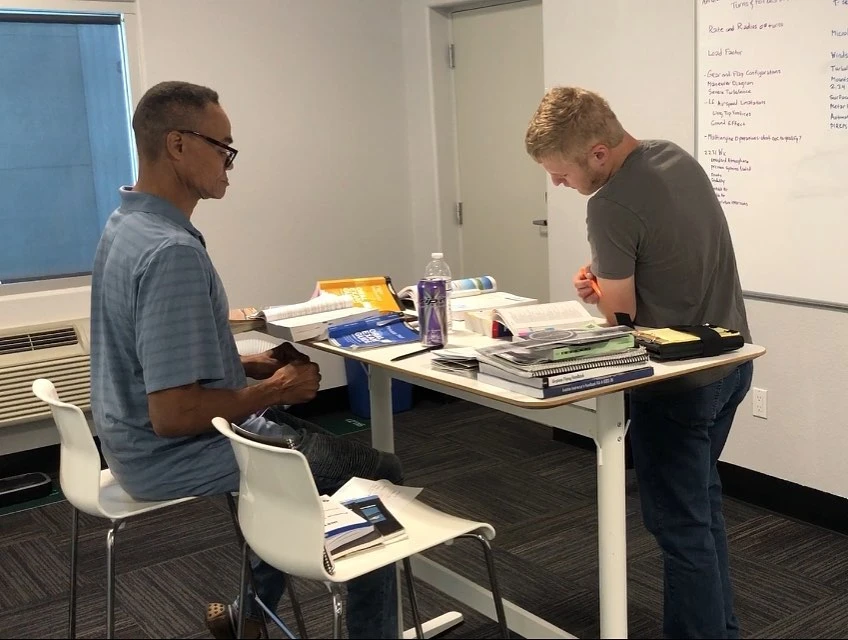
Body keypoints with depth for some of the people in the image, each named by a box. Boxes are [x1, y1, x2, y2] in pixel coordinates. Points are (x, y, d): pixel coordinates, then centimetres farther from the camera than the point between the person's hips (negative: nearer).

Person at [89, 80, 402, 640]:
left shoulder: (127, 224, 4)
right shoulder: (171, 251, -28)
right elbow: (174, 414, -31)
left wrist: (251, 366, 8)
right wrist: (276, 390, -17)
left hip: (144, 444, 10)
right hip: (178, 457, -10)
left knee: (306, 436, 29)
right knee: (378, 475, 0)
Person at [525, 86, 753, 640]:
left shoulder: (612, 206, -25)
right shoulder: (677, 157, 2)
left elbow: (621, 319, -16)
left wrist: (596, 289, 5)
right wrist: (611, 281, 2)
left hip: (679, 383, -10)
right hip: (731, 361, 10)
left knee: (680, 525, 4)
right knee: (703, 501, 22)